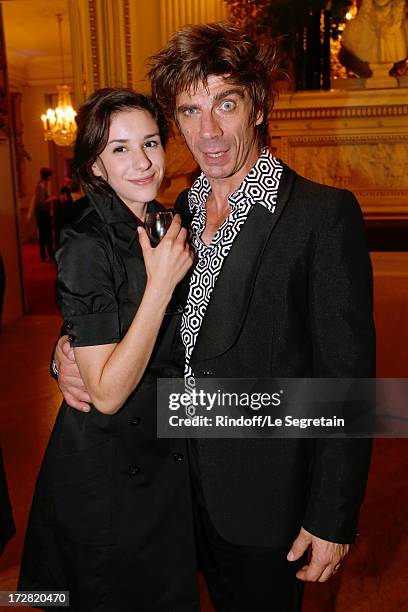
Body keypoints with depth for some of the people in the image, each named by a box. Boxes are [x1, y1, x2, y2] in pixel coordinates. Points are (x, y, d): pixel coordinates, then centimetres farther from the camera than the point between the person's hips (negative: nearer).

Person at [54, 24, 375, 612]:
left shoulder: (325, 214, -17)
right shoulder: (180, 211, 3)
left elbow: (347, 377, -17)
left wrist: (333, 518, -15)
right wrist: (69, 351, -6)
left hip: (271, 495, -5)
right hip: (195, 481, 5)